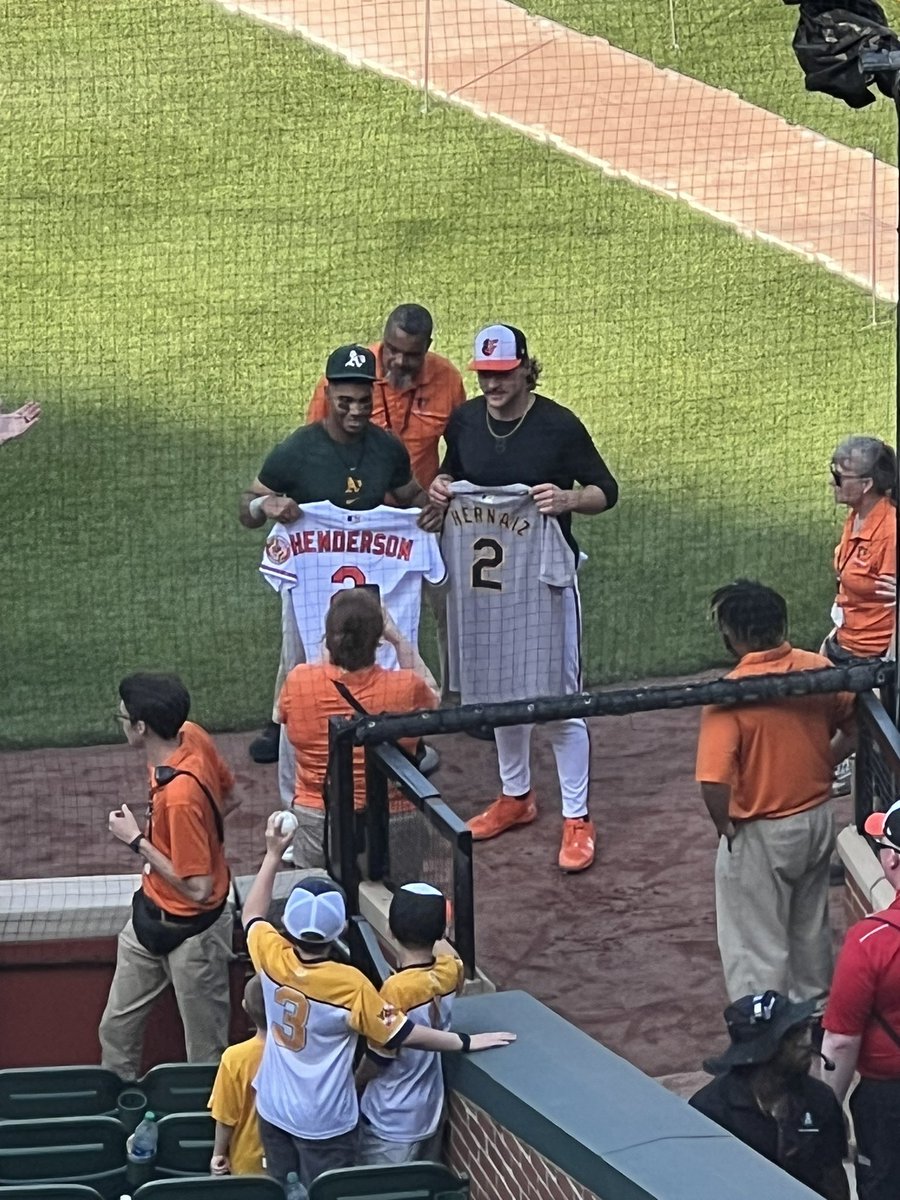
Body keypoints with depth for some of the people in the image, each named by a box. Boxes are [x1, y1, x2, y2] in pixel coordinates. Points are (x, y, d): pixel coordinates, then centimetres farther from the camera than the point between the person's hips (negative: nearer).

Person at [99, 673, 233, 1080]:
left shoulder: (180, 795, -35)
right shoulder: (193, 740, -10)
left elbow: (197, 887, -28)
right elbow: (226, 792, 12)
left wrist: (137, 841, -20)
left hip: (190, 932, -10)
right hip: (150, 914, 10)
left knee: (206, 1054, 8)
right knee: (116, 1028, 20)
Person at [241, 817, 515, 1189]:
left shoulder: (272, 956, -14)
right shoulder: (349, 985, -27)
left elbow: (252, 916, 9)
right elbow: (403, 1035, -19)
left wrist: (273, 855, 11)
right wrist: (465, 1042, -10)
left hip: (272, 1109, 5)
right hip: (323, 1123, -5)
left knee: (281, 1192, 20)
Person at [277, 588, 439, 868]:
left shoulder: (298, 682, -13)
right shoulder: (406, 688, -15)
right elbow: (432, 695, 10)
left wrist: (328, 653, 12)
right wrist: (399, 641, 9)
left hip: (317, 827, 1)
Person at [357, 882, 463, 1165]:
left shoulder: (397, 989, -29)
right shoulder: (451, 971, -10)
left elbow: (379, 1059, -16)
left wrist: (352, 1085, 0)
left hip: (392, 1123, -7)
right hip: (431, 1112, 7)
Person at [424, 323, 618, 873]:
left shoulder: (559, 425, -14)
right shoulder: (465, 421, -1)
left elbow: (606, 491, -7)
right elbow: (453, 474, 17)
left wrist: (567, 500, -27)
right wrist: (441, 491, -6)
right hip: (484, 571, 5)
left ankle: (578, 819, 4)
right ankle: (516, 796, 35)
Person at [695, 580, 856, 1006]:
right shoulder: (818, 668, -9)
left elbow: (714, 783, -31)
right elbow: (854, 730, 4)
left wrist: (725, 827, -13)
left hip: (760, 835, -6)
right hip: (818, 819, 6)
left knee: (757, 943, 8)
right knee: (811, 925, 26)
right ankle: (815, 1013, 43)